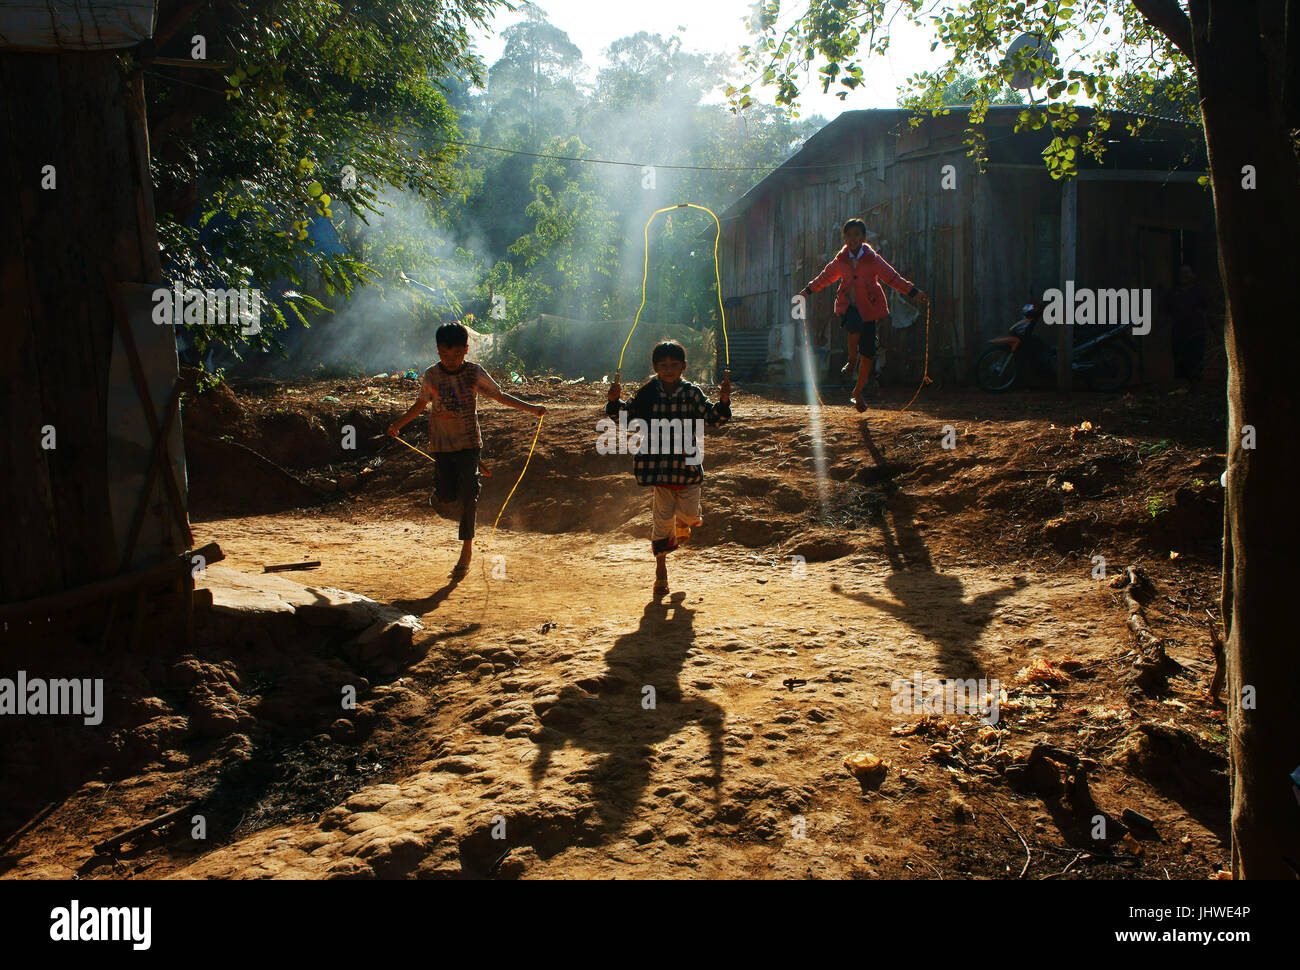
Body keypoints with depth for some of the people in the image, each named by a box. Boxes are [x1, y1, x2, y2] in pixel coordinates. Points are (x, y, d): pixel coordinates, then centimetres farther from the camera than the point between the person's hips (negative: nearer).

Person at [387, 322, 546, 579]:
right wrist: (398, 424, 14)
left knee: (468, 495, -8)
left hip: (468, 443, -1)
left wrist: (529, 407, -3)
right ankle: (444, 498, 36)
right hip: (441, 444, 1)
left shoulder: (474, 373, -4)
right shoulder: (431, 375, -1)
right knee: (446, 497, -4)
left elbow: (500, 396, 5)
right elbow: (420, 405, 15)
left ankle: (466, 550, 1)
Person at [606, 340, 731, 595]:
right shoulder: (648, 393, -1)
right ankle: (661, 567, 15)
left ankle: (683, 522, 41)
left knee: (689, 512, 0)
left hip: (687, 462, 0)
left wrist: (723, 401, -20)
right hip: (659, 464, 0)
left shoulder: (692, 394, -2)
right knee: (662, 517, 2)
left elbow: (712, 418, -3)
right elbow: (626, 414, 6)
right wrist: (615, 401, -13)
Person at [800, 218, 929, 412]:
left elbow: (893, 278, 2)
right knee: (855, 326, -36)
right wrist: (807, 291, 24)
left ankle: (858, 393, 12)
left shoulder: (873, 259, 1)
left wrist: (915, 292, -5)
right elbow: (825, 277, 22)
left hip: (868, 308, 0)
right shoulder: (840, 260, 6)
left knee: (868, 350, -3)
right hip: (847, 305, 0)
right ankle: (852, 359, -5)